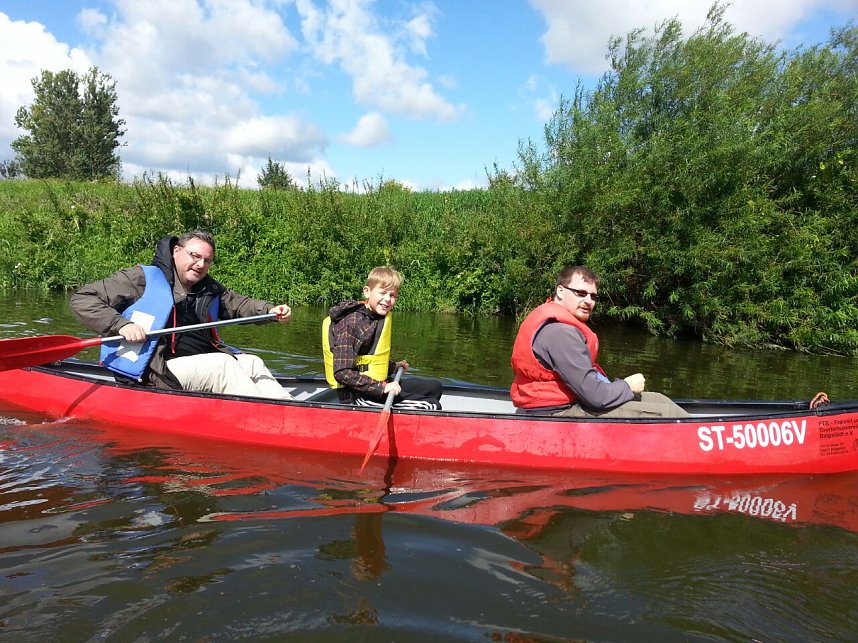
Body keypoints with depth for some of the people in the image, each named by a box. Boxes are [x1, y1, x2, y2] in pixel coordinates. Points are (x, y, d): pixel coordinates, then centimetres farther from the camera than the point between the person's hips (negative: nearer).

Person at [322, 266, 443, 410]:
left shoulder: (379, 319, 11)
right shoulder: (351, 322, -18)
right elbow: (342, 372, -26)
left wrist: (393, 367, 18)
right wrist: (381, 387, -27)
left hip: (378, 385, 10)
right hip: (359, 397, -10)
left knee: (435, 387, 16)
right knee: (432, 407, -14)